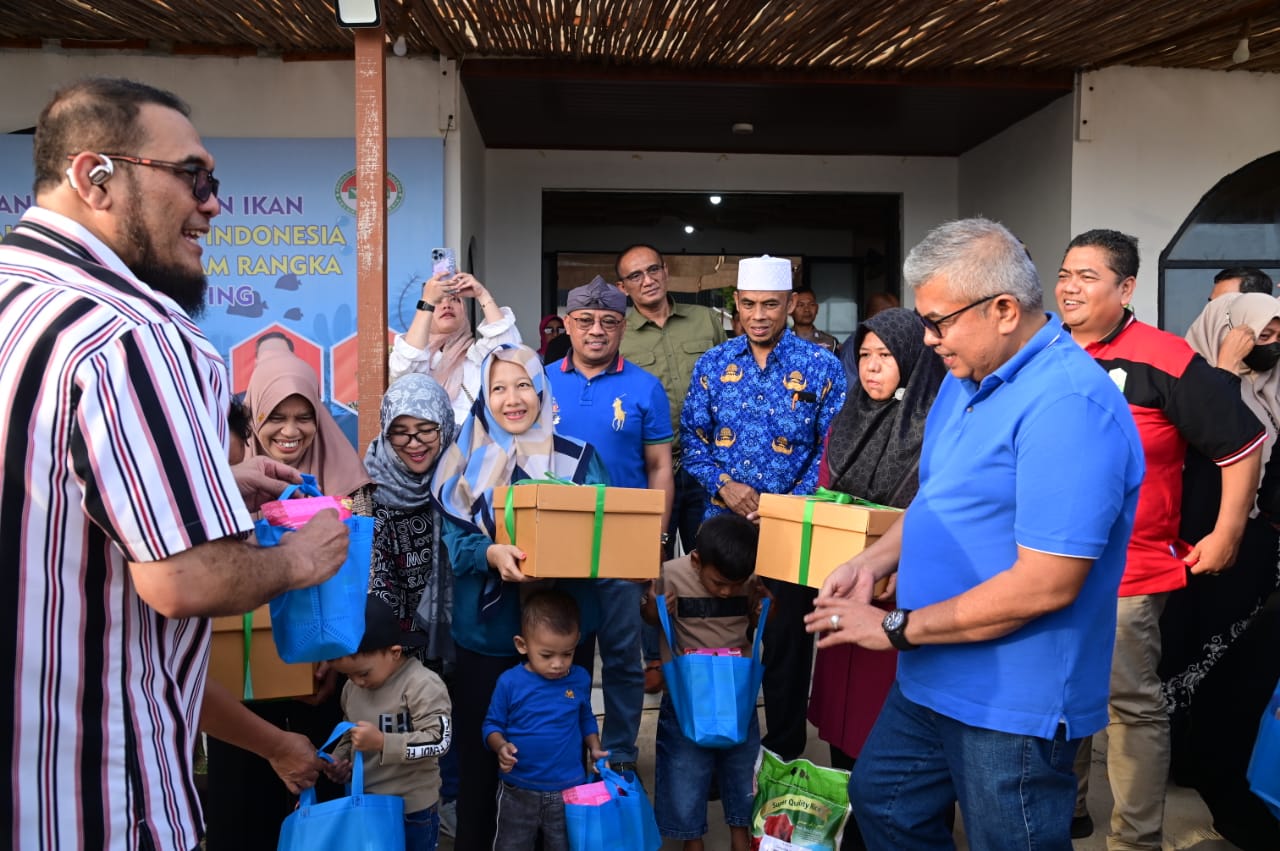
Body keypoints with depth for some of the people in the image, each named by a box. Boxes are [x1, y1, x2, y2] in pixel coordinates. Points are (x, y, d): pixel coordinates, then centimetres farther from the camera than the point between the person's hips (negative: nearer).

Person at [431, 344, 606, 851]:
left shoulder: (578, 458, 1)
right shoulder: (467, 461, 2)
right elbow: (455, 540, -5)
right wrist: (491, 553, -26)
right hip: (486, 629, 0)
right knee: (480, 745, 9)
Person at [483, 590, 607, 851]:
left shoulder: (580, 679, -5)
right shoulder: (510, 682, -14)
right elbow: (492, 724, -4)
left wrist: (595, 749, -2)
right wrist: (501, 747, -23)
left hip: (569, 790, 2)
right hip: (518, 792, -2)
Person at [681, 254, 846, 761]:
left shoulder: (820, 367, -3)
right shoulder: (713, 365, 5)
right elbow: (693, 440, 6)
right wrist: (723, 485, -11)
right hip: (722, 523, 2)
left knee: (788, 638, 7)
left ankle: (784, 752, 24)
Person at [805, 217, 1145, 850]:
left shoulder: (1068, 404, -26)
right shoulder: (967, 377, 5)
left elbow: (1047, 583, -28)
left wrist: (899, 628, -21)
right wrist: (877, 559, 0)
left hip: (1014, 705, -9)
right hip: (931, 680, 9)